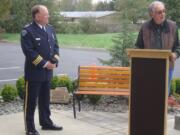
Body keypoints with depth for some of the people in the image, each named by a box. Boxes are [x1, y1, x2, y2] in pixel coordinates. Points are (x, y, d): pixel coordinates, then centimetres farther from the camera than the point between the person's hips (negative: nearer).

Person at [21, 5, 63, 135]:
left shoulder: (50, 29, 10)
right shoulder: (28, 30, -13)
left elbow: (55, 46, 14)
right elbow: (29, 51, -19)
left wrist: (54, 61, -3)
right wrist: (44, 64, -18)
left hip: (47, 72, 7)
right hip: (34, 72, -7)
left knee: (45, 99, 17)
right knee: (31, 100, 2)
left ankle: (46, 123, 30)